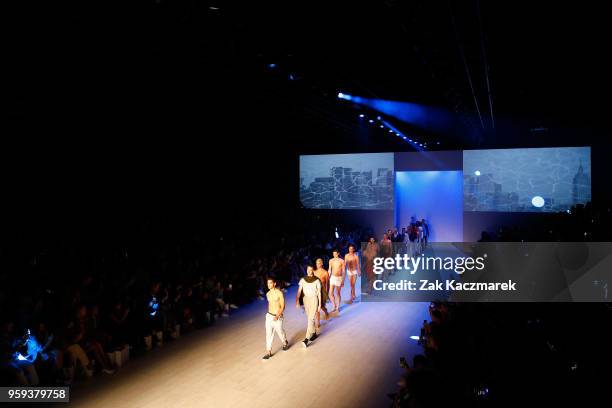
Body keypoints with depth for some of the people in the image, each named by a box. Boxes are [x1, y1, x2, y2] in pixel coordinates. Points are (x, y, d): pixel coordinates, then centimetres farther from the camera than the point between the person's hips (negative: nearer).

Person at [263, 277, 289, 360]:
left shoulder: (279, 293, -15)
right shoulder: (268, 294, 4)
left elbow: (283, 306, -15)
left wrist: (278, 316, -25)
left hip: (278, 317, -4)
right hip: (269, 316, 5)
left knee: (280, 331, 13)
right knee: (268, 334, -2)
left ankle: (285, 343, 42)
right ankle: (268, 352, 1)